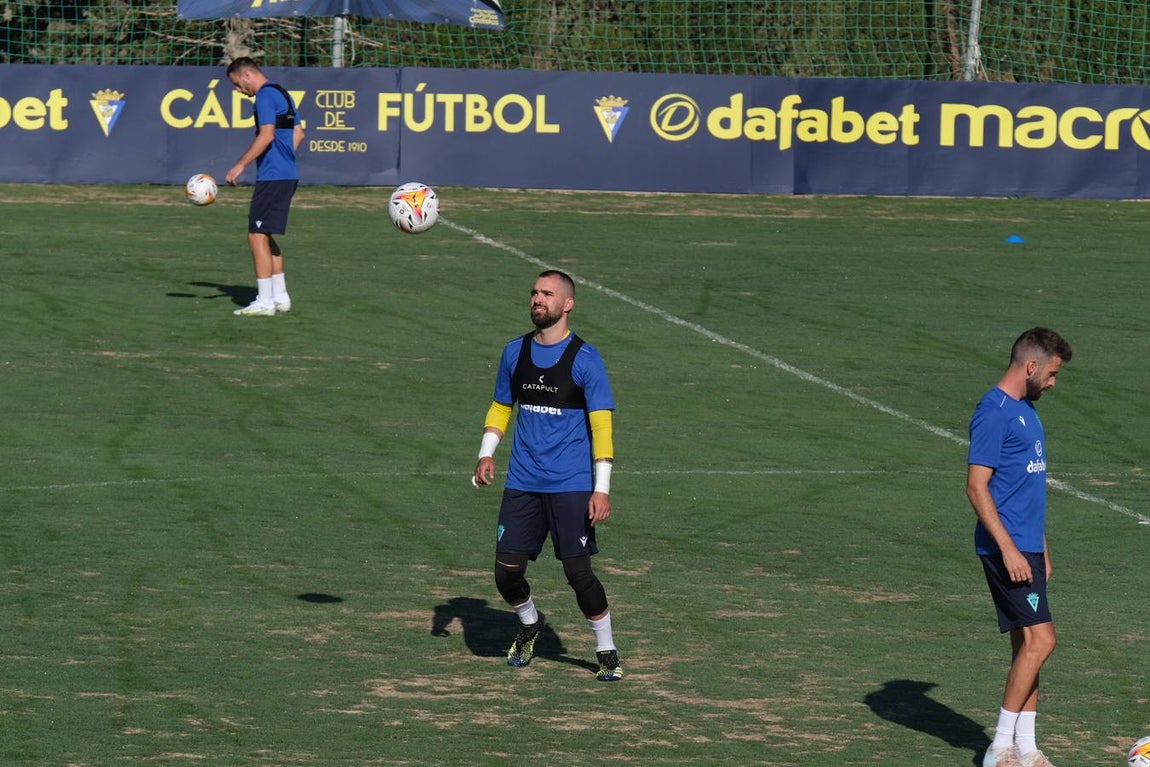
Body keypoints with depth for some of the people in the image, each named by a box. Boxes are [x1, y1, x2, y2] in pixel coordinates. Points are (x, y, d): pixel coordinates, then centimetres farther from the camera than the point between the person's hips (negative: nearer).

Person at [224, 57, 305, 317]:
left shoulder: (265, 95, -12)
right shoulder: (282, 94, 18)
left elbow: (266, 136, -21)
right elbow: (298, 133, 24)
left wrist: (240, 165, -18)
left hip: (272, 176, -10)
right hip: (288, 175, 10)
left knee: (257, 236, -7)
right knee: (265, 236, 17)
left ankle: (265, 301, -8)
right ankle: (280, 296, 18)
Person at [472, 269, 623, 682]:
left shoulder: (584, 359, -7)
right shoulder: (515, 352, 8)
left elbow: (601, 426, -9)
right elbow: (501, 407, 21)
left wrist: (602, 488, -14)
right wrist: (486, 454, 6)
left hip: (571, 485, -5)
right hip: (522, 483, 5)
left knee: (578, 571, -9)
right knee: (507, 571, 2)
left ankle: (607, 652, 7)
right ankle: (529, 624, 33)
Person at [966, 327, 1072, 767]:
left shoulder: (1026, 410, 16)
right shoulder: (993, 413, -14)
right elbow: (977, 488, -18)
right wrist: (1009, 549, -22)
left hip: (1027, 548, 9)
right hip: (1006, 548, -9)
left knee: (1028, 644, 8)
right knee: (1040, 639, -13)